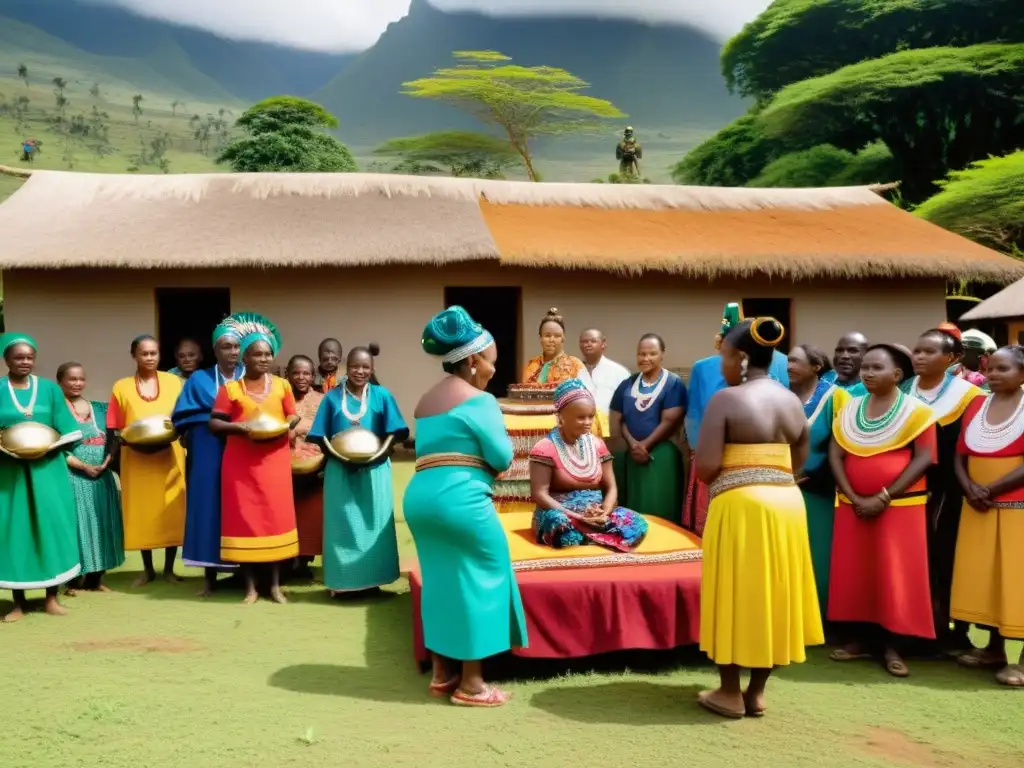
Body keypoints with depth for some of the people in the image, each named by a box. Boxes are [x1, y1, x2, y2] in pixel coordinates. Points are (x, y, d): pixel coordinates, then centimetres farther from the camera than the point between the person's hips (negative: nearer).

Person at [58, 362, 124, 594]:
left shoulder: (98, 409, 13)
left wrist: (107, 461, -9)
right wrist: (84, 466, -16)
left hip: (102, 475, 5)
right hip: (73, 476, -5)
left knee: (101, 523, 7)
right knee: (77, 523, -4)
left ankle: (95, 579, 16)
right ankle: (75, 580, 5)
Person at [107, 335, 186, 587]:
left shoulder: (174, 382, 5)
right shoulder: (121, 387, 4)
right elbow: (114, 430, 3)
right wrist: (131, 440, -15)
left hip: (170, 459, 0)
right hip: (137, 461, 0)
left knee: (172, 512, 2)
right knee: (141, 514, 6)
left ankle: (169, 568, 15)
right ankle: (147, 570, 19)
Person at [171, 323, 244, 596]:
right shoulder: (199, 379, 10)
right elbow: (185, 418, 4)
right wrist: (215, 419, -11)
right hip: (209, 454, 0)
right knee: (209, 507, -1)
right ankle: (209, 577, 7)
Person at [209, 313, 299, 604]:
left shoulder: (281, 385, 5)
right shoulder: (230, 388, 1)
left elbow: (293, 417, 9)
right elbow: (214, 423, -1)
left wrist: (283, 427, -12)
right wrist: (237, 427, -19)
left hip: (275, 461, 1)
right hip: (241, 462, -1)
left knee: (276, 517, 2)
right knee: (244, 518, 2)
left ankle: (275, 585, 12)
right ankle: (251, 587, 11)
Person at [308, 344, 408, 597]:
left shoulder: (382, 396, 3)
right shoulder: (332, 397, 4)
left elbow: (393, 432, 0)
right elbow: (321, 436, 2)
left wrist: (380, 452, -16)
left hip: (374, 470, 0)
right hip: (340, 470, 0)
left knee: (373, 522, 4)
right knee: (342, 524, 2)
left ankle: (371, 580, 13)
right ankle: (343, 581, 9)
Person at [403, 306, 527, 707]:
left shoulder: (425, 400, 19)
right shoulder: (478, 399, -6)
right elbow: (502, 456, -8)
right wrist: (491, 451, 12)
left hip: (420, 495, 8)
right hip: (461, 499, -8)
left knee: (441, 580, 16)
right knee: (477, 581, 3)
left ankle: (442, 673, 25)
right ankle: (470, 682, 8)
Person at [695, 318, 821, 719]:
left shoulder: (725, 399, -12)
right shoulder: (793, 401, 8)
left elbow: (705, 468, -16)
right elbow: (799, 462, 14)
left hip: (740, 505, -6)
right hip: (787, 503, 7)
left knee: (735, 595, 6)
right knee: (773, 594, 14)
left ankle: (730, 693, 16)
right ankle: (757, 691, 23)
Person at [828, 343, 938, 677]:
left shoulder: (916, 411, -4)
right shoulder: (849, 410, 7)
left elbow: (923, 458, -11)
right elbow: (835, 455, 3)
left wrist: (883, 498, -16)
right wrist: (854, 497, -10)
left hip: (900, 506, -4)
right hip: (853, 506, 4)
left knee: (895, 575, 0)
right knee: (854, 573, 7)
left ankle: (892, 646, 10)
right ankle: (860, 638, 18)